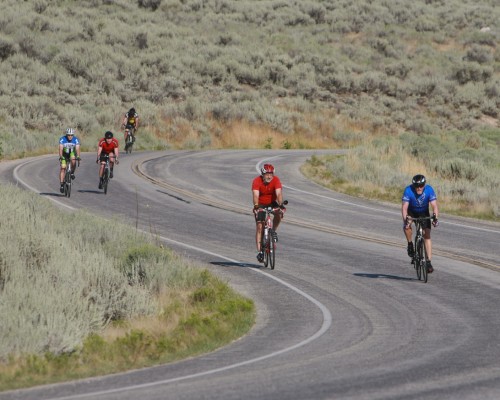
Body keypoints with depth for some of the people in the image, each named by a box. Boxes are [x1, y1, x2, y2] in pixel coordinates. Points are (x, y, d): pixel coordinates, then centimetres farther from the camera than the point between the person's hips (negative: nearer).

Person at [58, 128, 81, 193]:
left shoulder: (76, 140, -21)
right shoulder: (62, 139, -24)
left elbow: (77, 149, -30)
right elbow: (60, 149, -31)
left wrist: (78, 156, -47)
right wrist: (61, 156, -47)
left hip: (72, 153, 0)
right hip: (64, 154, 0)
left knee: (73, 161, -32)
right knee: (63, 168, -13)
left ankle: (72, 173, -6)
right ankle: (61, 184, -9)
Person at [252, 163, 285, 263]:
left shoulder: (276, 180, -22)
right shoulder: (257, 181, -25)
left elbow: (279, 193, -34)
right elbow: (255, 195, -36)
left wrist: (280, 205, -50)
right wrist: (256, 206, -53)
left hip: (272, 202, 1)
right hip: (261, 204, -1)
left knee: (279, 213, -31)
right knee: (259, 226, -12)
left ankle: (274, 231, -5)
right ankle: (259, 251, -9)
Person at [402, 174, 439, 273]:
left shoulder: (429, 190, -27)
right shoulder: (408, 190, -31)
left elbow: (434, 206, -31)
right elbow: (404, 207, -36)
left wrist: (435, 217, -49)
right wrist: (405, 219, -51)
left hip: (424, 212, 1)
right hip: (411, 212, -1)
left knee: (427, 235, -13)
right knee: (407, 226, -32)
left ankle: (428, 261, -13)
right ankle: (410, 244, -6)